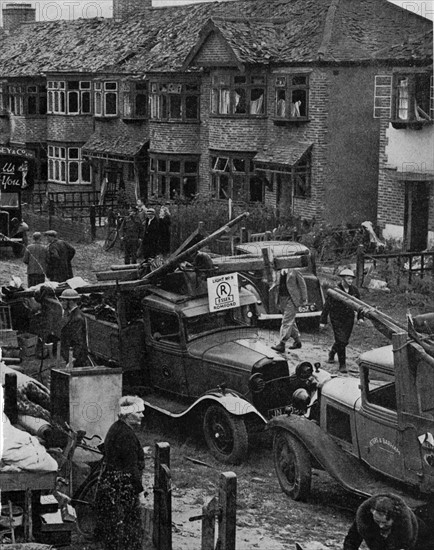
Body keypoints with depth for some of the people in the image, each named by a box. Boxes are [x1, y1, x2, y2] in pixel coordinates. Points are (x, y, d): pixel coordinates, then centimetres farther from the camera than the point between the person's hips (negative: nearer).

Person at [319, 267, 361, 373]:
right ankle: (342, 365, -2)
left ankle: (332, 353, 44)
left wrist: (360, 317, 5)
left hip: (349, 319, 5)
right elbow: (327, 306, -10)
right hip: (337, 319, -5)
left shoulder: (354, 290, 0)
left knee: (344, 341, 12)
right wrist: (322, 321, -9)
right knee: (341, 341, -12)